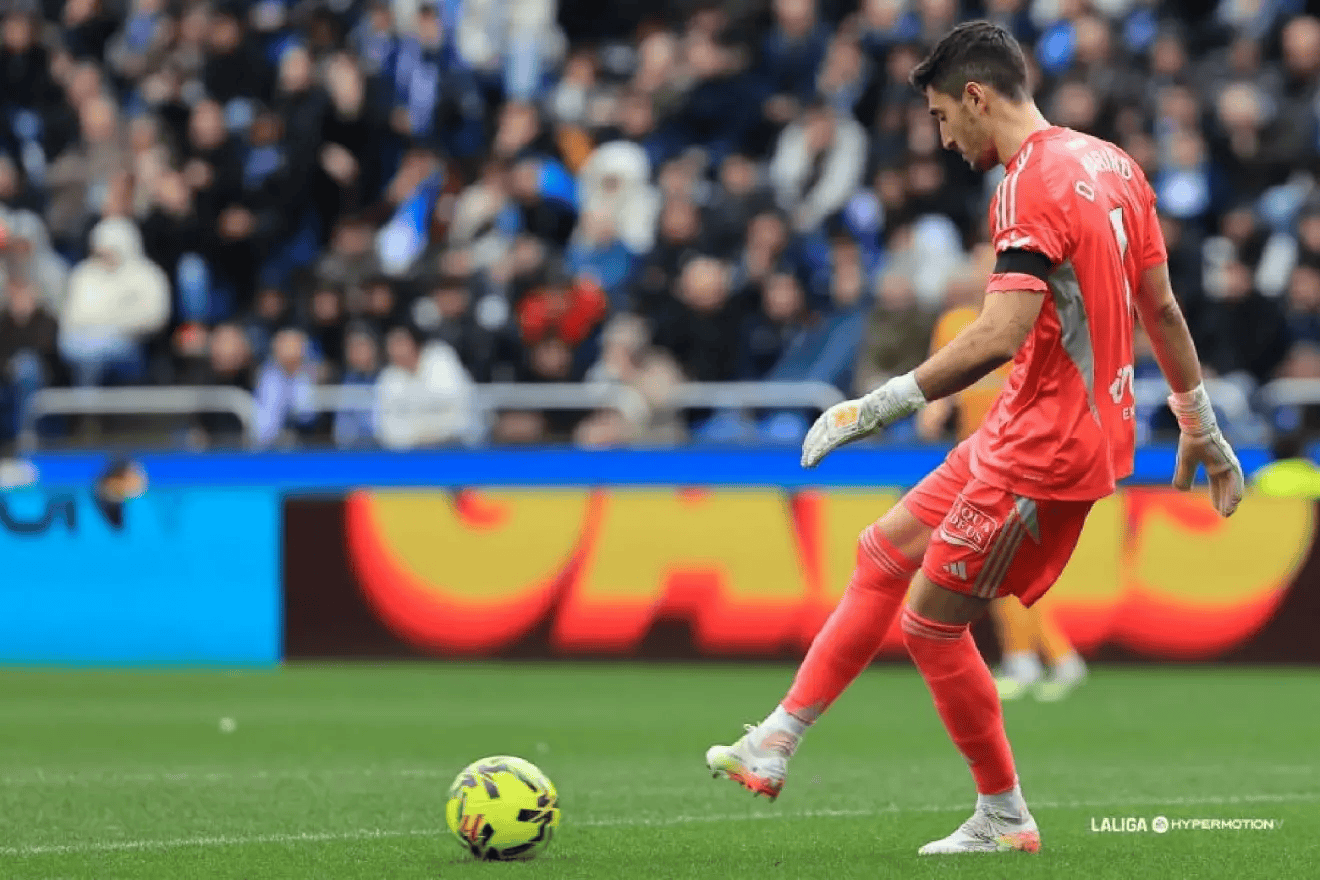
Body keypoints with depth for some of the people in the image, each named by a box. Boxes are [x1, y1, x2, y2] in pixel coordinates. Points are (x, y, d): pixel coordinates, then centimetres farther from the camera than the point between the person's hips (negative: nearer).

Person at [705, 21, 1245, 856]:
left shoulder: (1031, 185, -20)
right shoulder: (1112, 164, 9)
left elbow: (1000, 336, -29)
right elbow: (1163, 308, 15)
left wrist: (877, 407, -26)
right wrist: (1202, 429, 23)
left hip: (1043, 451, -10)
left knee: (932, 621, 0)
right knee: (885, 552, 14)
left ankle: (1005, 818, 12)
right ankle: (776, 743, 16)